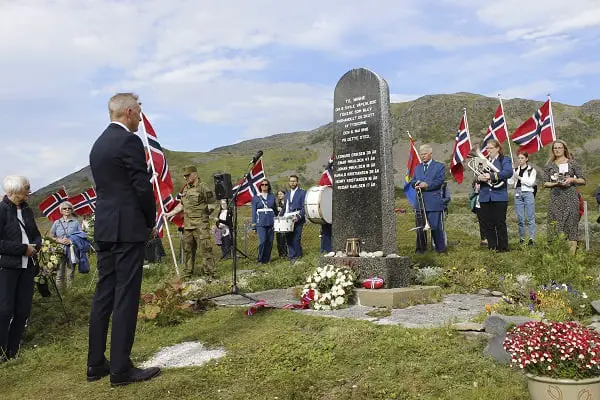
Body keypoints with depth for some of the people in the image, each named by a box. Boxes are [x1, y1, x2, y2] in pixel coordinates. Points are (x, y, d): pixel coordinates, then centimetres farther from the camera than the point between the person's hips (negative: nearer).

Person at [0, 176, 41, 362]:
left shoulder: (27, 210, 12)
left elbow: (36, 234, 20)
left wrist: (36, 246, -1)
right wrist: (23, 248, -16)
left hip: (27, 266, 7)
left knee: (23, 309, 7)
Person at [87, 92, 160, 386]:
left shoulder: (98, 144, 16)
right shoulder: (129, 141, -11)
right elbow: (142, 186, -15)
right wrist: (150, 222, 0)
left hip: (104, 228, 9)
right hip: (128, 229, -9)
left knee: (103, 295, 12)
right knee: (125, 297, -4)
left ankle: (96, 364, 19)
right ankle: (121, 369, 2)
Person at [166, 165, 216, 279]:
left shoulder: (203, 187, -7)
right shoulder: (186, 189, 17)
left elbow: (213, 203, -6)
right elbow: (181, 205, 27)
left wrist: (205, 212, -12)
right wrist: (170, 213, 25)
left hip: (200, 225, -8)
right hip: (187, 225, 8)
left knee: (204, 250, -10)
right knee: (187, 250, 14)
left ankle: (208, 274, -5)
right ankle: (187, 275, 24)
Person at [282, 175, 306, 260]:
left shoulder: (302, 193, 1)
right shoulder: (287, 194, 21)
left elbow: (304, 207, -6)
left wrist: (298, 216, -18)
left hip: (297, 220, -5)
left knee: (296, 239, -8)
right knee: (288, 238, 1)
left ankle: (297, 256, 1)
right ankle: (291, 256, 8)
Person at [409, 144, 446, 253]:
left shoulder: (439, 166, 5)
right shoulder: (417, 168, 22)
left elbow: (439, 181, -8)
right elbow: (412, 181, 15)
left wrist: (426, 185, -20)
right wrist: (416, 183, -8)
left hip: (434, 203, -4)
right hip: (420, 202, 5)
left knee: (436, 226, -4)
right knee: (420, 226, 5)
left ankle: (440, 248, 7)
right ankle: (421, 248, 14)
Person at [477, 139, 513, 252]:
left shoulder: (504, 160, 1)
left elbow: (508, 172, -18)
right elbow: (478, 175, 12)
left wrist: (491, 175, -26)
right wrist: (479, 178, -13)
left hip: (499, 197, -5)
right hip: (485, 197, 5)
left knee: (500, 223, -1)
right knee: (487, 224, 7)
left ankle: (503, 248, 8)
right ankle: (491, 247, 16)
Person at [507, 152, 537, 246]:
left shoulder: (531, 170, 2)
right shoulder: (515, 170, 14)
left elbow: (531, 182, -10)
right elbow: (511, 183, 9)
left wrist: (519, 177, -11)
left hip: (528, 194, -3)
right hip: (518, 194, 4)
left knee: (530, 217, -3)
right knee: (520, 218, 5)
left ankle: (531, 238, -2)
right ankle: (521, 237, 12)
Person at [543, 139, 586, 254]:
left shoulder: (572, 163, 8)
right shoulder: (549, 166, 12)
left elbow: (583, 181, 8)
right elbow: (545, 183, 7)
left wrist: (572, 180, -10)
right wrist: (555, 183, -11)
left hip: (571, 197, -1)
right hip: (555, 197, 1)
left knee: (571, 222, -5)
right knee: (556, 224, -2)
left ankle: (572, 253, -4)